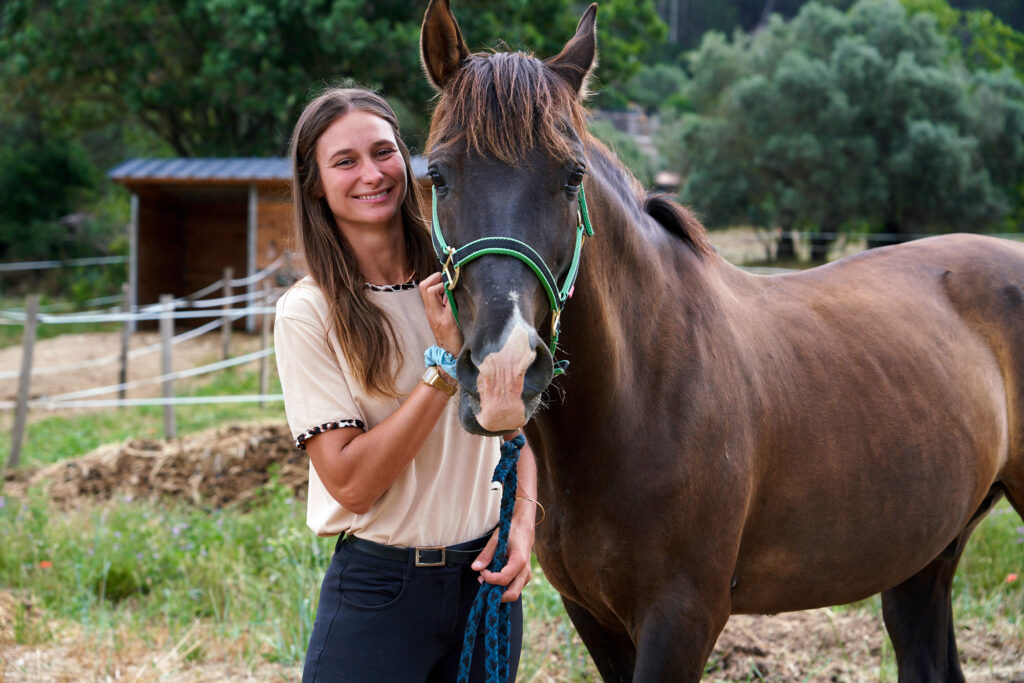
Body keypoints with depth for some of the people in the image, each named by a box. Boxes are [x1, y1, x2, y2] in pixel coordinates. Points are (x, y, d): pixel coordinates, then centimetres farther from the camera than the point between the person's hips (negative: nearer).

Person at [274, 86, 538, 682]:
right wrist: (444, 360, -21)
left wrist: (522, 522, -5)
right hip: (379, 589, -4)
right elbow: (350, 483, -17)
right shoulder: (308, 313, -10)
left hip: (487, 574, 4)